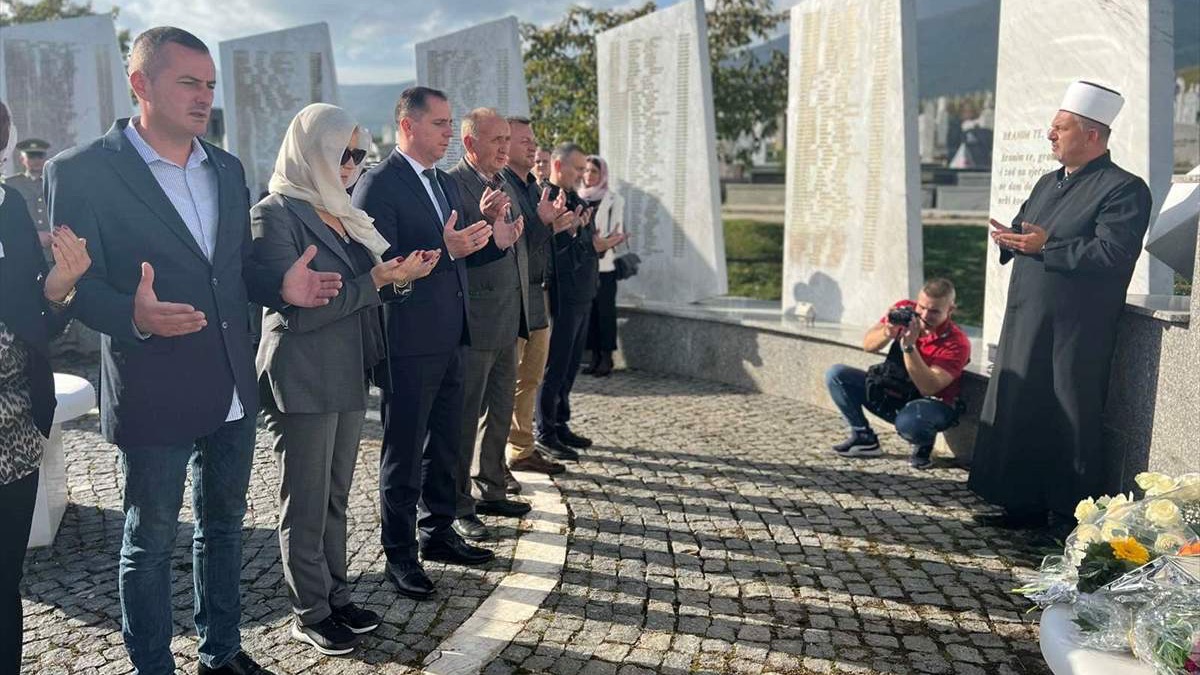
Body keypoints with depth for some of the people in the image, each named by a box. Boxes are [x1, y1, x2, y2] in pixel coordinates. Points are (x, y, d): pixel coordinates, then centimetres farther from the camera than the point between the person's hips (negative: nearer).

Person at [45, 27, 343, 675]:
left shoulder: (227, 168, 9)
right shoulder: (82, 170, -10)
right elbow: (78, 282, -11)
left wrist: (281, 287, -5)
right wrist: (133, 316, -31)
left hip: (233, 387, 6)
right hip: (153, 391, -6)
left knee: (224, 523, 19)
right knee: (150, 541, 9)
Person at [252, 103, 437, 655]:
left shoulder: (339, 212, 12)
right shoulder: (275, 213, -12)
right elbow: (298, 309, -18)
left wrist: (397, 275, -4)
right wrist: (374, 281, -17)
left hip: (347, 376, 8)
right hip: (302, 381, -7)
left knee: (335, 498, 16)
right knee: (306, 505, 6)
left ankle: (336, 597, 29)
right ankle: (310, 614, 20)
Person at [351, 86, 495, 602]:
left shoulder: (446, 183, 14)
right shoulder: (378, 184, -12)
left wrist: (476, 240, 2)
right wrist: (446, 252, -26)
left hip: (451, 339, 8)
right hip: (410, 342, -8)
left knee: (445, 443, 18)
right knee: (405, 452, 4)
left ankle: (438, 533, 34)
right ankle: (400, 554, 17)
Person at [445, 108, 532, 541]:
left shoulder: (503, 184, 15)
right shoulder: (451, 184, -12)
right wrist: (484, 223, -32)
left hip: (507, 321, 9)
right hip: (474, 321, -9)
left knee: (499, 412, 17)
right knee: (465, 415, 0)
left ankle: (490, 491, 30)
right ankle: (458, 506, 11)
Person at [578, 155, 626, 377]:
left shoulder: (613, 199, 1)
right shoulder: (578, 198, 13)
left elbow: (616, 231, -4)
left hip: (603, 264, -4)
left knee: (605, 310, -2)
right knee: (588, 310, 5)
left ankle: (606, 359, 2)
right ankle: (595, 357, 12)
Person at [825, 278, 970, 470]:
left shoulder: (957, 343, -22)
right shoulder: (904, 310, -8)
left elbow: (928, 389, -30)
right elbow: (867, 345, -11)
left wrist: (909, 347, -39)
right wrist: (887, 333, -34)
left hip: (931, 405, -5)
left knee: (908, 422, -42)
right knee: (836, 374, -11)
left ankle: (924, 446, -2)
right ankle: (864, 438, 2)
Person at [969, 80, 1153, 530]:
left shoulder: (1124, 189, -8)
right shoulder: (1048, 183, 19)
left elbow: (1113, 254, -20)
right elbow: (1024, 232, 23)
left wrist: (1046, 247, -19)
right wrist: (1011, 239, 0)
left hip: (1074, 332, -8)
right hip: (1025, 322, 8)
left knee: (1071, 424, -1)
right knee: (1018, 412, 11)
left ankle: (1072, 517, 10)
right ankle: (1025, 505, 22)